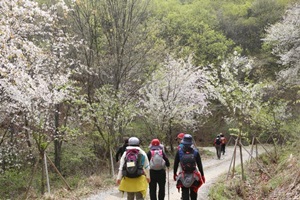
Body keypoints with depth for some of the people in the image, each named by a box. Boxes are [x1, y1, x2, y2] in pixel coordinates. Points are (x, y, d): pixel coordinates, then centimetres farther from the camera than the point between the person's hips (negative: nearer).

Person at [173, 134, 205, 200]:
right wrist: (202, 175, 7)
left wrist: (174, 173, 12)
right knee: (193, 194, 17)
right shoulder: (195, 152, -8)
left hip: (183, 177, 0)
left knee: (185, 195, 5)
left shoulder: (179, 152, -9)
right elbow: (199, 165, -3)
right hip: (194, 177, 1)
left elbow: (175, 164, -2)